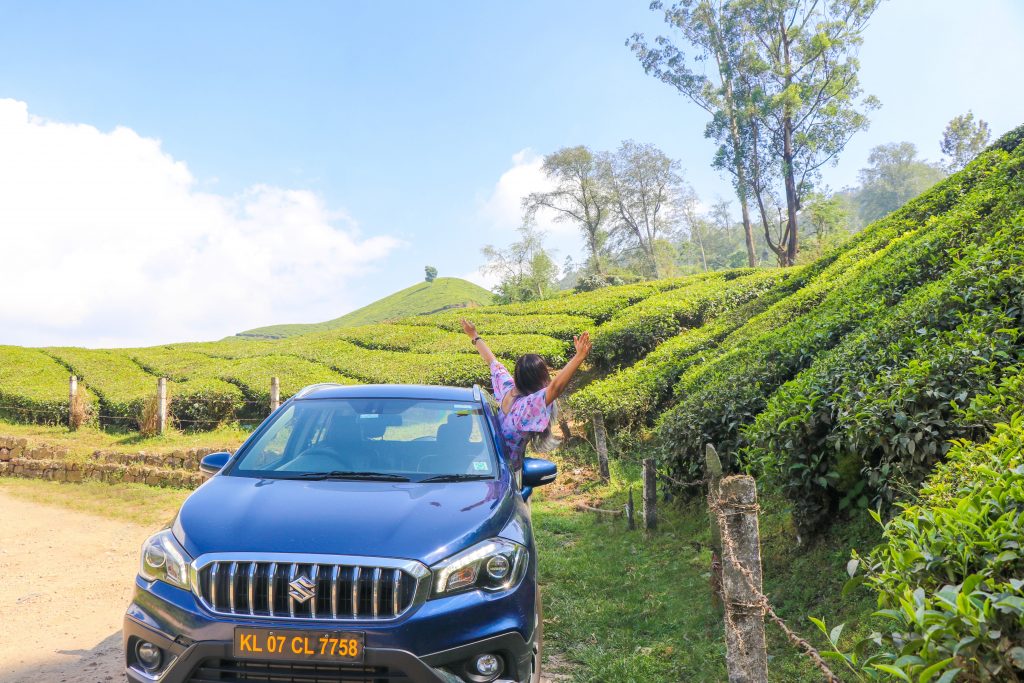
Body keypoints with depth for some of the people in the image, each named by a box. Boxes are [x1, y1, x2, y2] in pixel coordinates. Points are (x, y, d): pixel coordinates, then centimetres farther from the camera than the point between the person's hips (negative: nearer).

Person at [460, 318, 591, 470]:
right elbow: (555, 387, -44)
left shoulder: (506, 388, -9)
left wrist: (475, 336, 21)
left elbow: (492, 361, 6)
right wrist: (579, 357, -52)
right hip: (506, 468, -7)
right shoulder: (529, 405, -28)